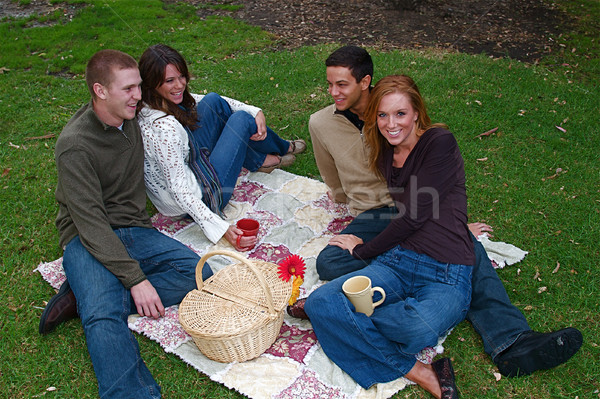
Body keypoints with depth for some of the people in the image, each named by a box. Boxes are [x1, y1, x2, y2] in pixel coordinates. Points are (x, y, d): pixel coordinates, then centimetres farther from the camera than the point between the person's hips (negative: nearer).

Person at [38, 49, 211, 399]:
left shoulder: (130, 119, 5)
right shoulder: (75, 145, -15)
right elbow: (91, 223, -20)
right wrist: (136, 279, -25)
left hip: (135, 231, 6)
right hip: (89, 241, -6)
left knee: (202, 274, -18)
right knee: (105, 320, -33)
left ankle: (86, 297, -16)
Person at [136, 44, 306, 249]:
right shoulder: (164, 127, -34)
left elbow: (209, 100, 6)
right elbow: (180, 192, -33)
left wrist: (256, 112, -3)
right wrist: (221, 229, -38)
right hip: (199, 199, -8)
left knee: (212, 101, 6)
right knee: (240, 119, -2)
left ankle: (259, 160, 24)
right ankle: (283, 149, 31)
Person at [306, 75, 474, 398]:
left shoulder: (440, 143, -5)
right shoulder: (386, 155, 15)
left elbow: (414, 215, -8)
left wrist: (363, 250, 1)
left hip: (446, 276, -5)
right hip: (396, 262, 5)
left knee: (419, 329, -38)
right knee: (319, 302, -21)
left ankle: (344, 314, -8)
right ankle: (418, 373, -16)